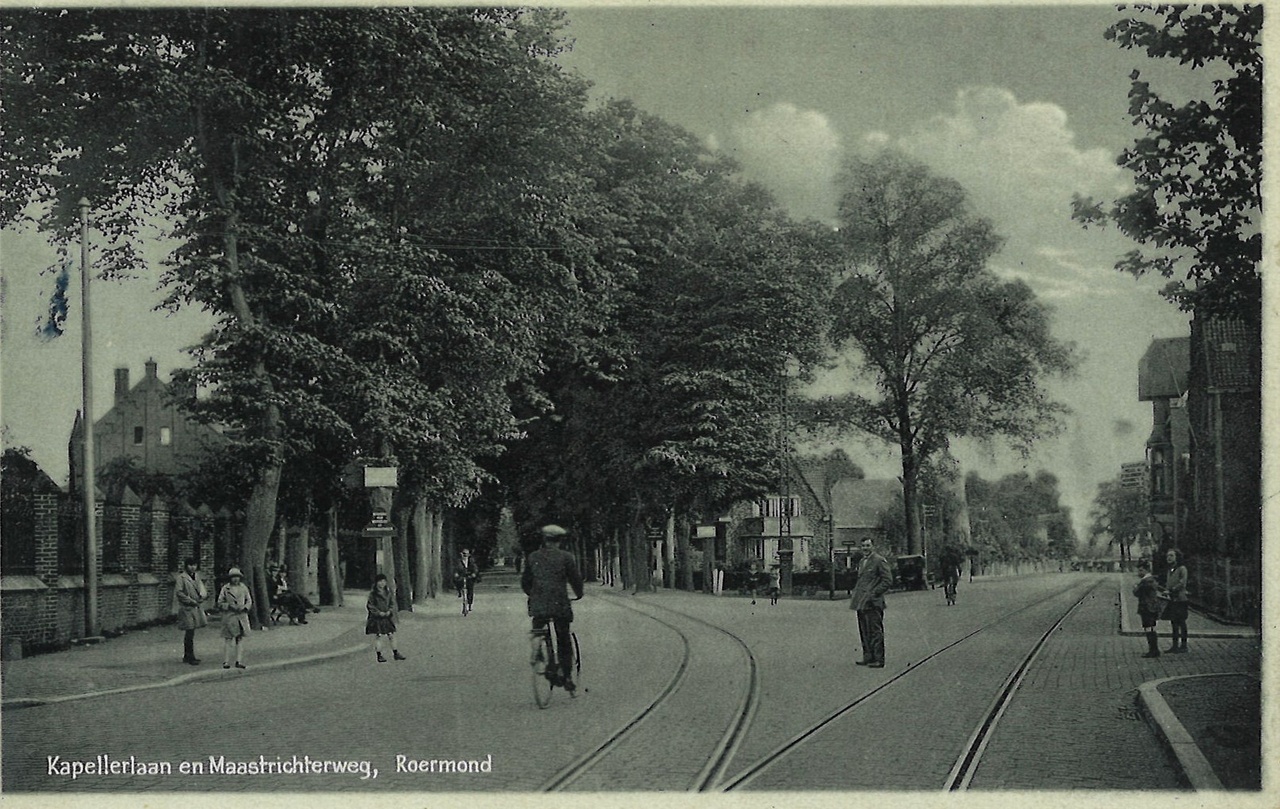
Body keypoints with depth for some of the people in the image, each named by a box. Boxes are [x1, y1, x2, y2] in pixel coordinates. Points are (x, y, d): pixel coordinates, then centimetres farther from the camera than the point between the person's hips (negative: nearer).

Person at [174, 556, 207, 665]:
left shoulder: (196, 576, 14)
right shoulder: (181, 577, -8)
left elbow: (203, 589, 19)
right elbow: (178, 592, -15)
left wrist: (202, 596, -3)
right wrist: (191, 601, -16)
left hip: (197, 607, 7)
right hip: (187, 608, -7)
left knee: (190, 633, 12)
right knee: (189, 633, -7)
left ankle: (187, 656, 20)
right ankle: (190, 657, -3)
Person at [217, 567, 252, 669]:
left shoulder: (243, 588, 9)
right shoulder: (225, 588, 1)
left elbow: (249, 601, 13)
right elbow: (220, 603, 3)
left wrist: (244, 607, -6)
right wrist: (229, 606, -12)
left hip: (242, 616, 3)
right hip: (229, 615, -3)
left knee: (240, 639, 2)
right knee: (228, 639, -3)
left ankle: (239, 661, 3)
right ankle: (226, 662, -1)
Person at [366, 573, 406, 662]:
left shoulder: (388, 591, 7)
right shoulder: (373, 593, -6)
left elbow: (393, 603, 10)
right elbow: (370, 605, -7)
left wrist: (389, 611, -8)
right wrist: (379, 612, -15)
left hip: (388, 617, 4)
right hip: (376, 617, -4)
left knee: (391, 635, 5)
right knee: (378, 636, -1)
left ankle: (395, 654, 14)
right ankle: (379, 656, 6)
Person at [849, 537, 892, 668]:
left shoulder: (879, 561, -8)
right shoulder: (861, 562, 19)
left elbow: (888, 581, -12)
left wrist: (874, 593, -16)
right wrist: (855, 592, 14)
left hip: (873, 603, -9)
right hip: (861, 602, 9)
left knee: (875, 631, -7)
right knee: (864, 631, 11)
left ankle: (879, 659, -4)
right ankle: (868, 656, 17)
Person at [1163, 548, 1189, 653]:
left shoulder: (1182, 569, -6)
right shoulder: (1170, 570, 16)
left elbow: (1182, 583, -14)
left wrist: (1172, 590, -16)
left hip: (1180, 599, -7)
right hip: (1172, 600, 7)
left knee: (1181, 623, -3)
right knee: (1174, 623, 10)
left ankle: (1183, 646, 0)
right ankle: (1174, 645, 14)